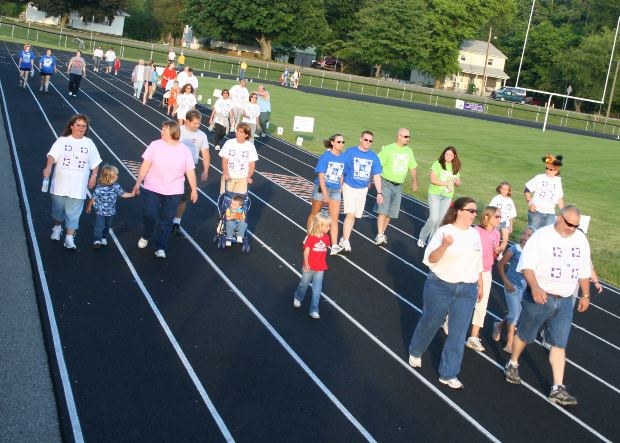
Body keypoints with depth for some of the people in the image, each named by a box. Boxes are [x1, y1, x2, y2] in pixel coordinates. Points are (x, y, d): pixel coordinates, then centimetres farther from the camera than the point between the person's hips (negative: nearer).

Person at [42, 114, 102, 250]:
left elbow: (95, 163, 10)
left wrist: (94, 176, 1)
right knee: (58, 207, 16)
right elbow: (52, 155, -16)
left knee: (73, 212, 0)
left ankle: (69, 238, 3)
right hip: (61, 183, 0)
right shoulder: (62, 141, -4)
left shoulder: (89, 143, 4)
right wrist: (48, 167, -33)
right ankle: (57, 227, 41)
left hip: (78, 186, 0)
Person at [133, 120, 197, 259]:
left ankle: (160, 248, 16)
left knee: (166, 220, 5)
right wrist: (138, 183, -2)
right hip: (152, 189, 0)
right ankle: (145, 237, 28)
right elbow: (145, 165, -2)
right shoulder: (155, 145, -5)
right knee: (149, 215, -2)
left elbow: (190, 171, 0)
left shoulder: (184, 150, -4)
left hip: (173, 192, 0)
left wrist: (194, 190, 2)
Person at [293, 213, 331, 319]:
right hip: (309, 267, -3)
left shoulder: (326, 238, -3)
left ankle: (314, 310, 6)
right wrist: (306, 264, -16)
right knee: (304, 284, 18)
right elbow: (306, 251, -15)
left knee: (317, 290, 0)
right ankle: (297, 298, 47)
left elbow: (324, 251, 7)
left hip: (320, 269, 3)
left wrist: (322, 264, 12)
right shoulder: (311, 237, -18)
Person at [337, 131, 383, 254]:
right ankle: (345, 242, -12)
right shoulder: (350, 152, -8)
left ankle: (344, 239, 24)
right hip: (349, 187, -4)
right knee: (350, 214, -15)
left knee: (355, 215, 10)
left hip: (363, 190, 4)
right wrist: (340, 186, -4)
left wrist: (379, 193, 1)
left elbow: (376, 176, 7)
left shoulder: (373, 157, 3)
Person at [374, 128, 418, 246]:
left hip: (398, 186, 6)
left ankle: (382, 233, 19)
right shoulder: (388, 149, -11)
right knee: (383, 210, -12)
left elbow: (413, 167, 20)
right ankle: (380, 236, -12)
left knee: (391, 212, 7)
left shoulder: (409, 151, 7)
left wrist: (415, 182, 19)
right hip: (386, 184, -6)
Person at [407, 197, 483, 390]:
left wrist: (480, 285, 19)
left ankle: (448, 374, 12)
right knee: (430, 323, 14)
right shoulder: (444, 231, -13)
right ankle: (415, 352, 42)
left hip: (467, 290, 4)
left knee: (458, 333, 3)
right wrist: (445, 245, -37)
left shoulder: (475, 234, 5)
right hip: (440, 287, -4)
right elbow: (431, 259, -20)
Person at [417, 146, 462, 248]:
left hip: (447, 196, 5)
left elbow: (458, 183, 14)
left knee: (441, 219, 6)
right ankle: (422, 238, 7)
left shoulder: (455, 168, 7)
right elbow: (433, 180, -15)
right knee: (434, 219, -12)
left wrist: (456, 181, -10)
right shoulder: (437, 164, -8)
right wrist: (446, 183, -21)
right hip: (435, 194, -5)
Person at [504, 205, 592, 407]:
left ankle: (557, 389, 3)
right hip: (540, 297, -4)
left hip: (564, 301, 4)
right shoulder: (541, 236, -14)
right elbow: (527, 264, -20)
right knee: (524, 335, 14)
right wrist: (535, 287, -35)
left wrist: (585, 295, 17)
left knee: (559, 344, 1)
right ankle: (512, 365, 39)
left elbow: (584, 270, 15)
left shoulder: (581, 239, 4)